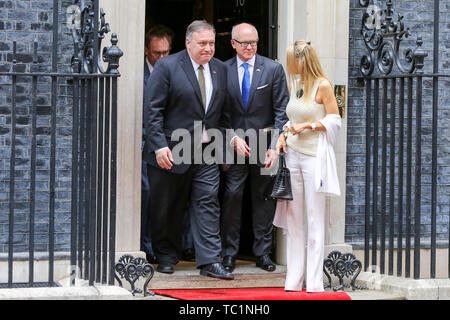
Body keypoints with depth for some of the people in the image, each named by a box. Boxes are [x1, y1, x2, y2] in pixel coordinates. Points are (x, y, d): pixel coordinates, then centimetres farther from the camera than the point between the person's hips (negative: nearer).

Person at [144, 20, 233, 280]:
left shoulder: (220, 69, 9)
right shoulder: (167, 67, -7)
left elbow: (224, 111, 15)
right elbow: (153, 110, -10)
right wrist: (159, 145, -17)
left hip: (207, 151, 4)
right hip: (172, 151, -3)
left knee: (208, 204, -4)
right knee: (167, 208, 7)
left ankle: (210, 262, -5)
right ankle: (167, 258, 22)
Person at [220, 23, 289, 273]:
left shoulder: (273, 69, 0)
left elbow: (281, 110, -1)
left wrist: (275, 146, -9)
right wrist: (233, 138, -10)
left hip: (264, 142, 0)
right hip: (234, 142, 0)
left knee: (263, 197, 6)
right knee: (232, 195, -5)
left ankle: (263, 252, 13)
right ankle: (229, 253, 2)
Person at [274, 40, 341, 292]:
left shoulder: (322, 86, -5)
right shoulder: (294, 84, 14)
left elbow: (335, 121, -5)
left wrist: (308, 125, -13)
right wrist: (283, 136, 4)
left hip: (314, 155, -7)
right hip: (293, 154, 7)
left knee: (315, 218, -4)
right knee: (293, 217, 6)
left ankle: (314, 282, -2)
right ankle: (294, 280, 9)